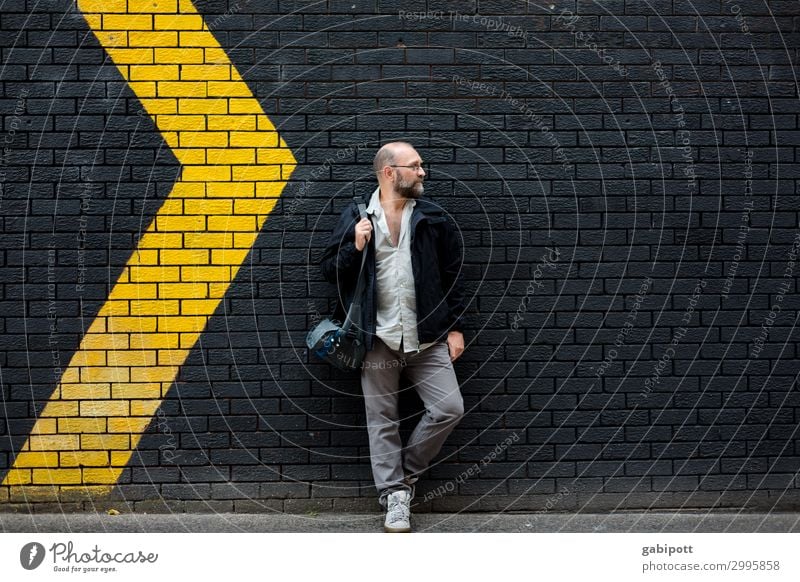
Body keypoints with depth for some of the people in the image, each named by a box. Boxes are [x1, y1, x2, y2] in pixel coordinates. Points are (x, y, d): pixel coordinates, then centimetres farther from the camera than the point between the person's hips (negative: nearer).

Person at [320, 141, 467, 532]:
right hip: (378, 339, -1)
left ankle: (406, 472, 14)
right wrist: (354, 246, -14)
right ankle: (395, 495, 15)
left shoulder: (434, 219, 4)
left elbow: (454, 276, 8)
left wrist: (455, 328, 3)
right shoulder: (355, 217, 2)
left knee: (450, 408, -7)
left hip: (428, 338, 1)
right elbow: (329, 270, 4)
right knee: (382, 421, 4)